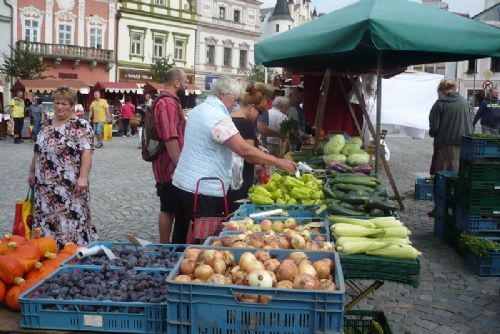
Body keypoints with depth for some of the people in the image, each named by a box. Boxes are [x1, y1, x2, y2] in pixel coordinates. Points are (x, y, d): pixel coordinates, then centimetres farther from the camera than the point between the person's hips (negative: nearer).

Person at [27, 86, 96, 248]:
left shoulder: (81, 125, -10)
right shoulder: (47, 124, 12)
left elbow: (87, 152, -17)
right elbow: (38, 151, 20)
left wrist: (82, 177, -23)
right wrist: (32, 172, 19)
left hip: (70, 185, -7)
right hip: (45, 184, 7)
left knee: (71, 219, -2)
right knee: (46, 220, 11)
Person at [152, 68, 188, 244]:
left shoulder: (169, 101, 16)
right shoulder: (168, 103, -19)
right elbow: (170, 139, -26)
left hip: (170, 165, 10)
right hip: (170, 166, -10)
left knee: (170, 208, 17)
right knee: (168, 209, -1)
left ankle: (165, 245, 27)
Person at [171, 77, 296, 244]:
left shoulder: (197, 110, 11)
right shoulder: (219, 118, -18)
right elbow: (245, 150, -24)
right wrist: (279, 162, -16)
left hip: (182, 183, 9)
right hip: (203, 191, -9)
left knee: (182, 236, 16)